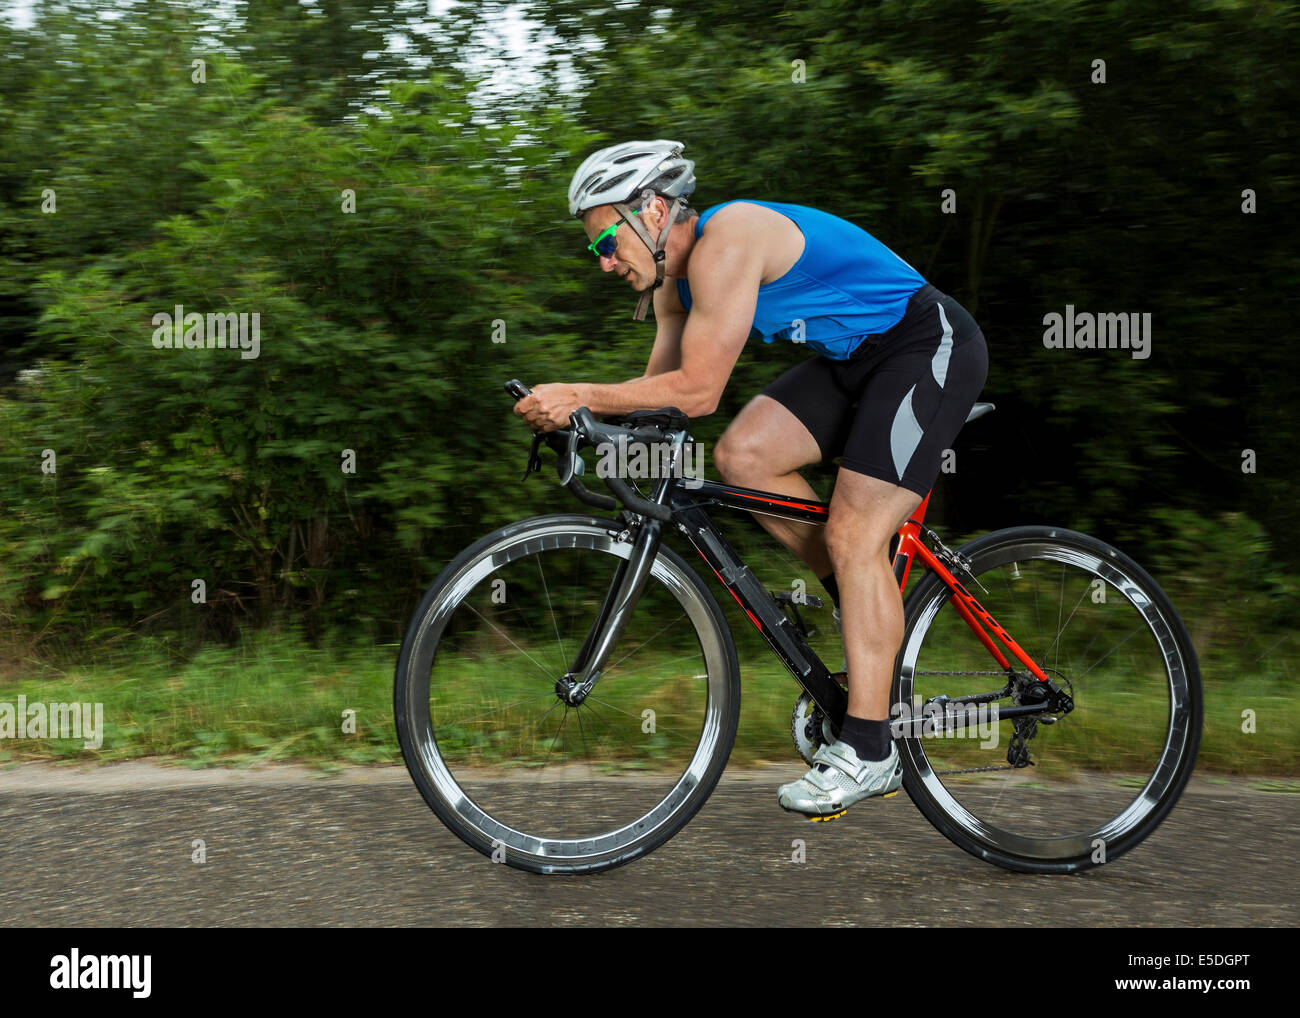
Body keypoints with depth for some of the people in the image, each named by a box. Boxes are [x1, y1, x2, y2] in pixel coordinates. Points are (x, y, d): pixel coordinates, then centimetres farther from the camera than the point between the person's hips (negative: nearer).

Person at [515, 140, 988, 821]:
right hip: (852, 356, 9)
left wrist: (581, 395, -26)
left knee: (853, 534, -16)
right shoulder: (675, 274, 5)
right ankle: (869, 610, 9)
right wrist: (568, 407, -10)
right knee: (742, 456, -7)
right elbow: (662, 387, 5)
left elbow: (697, 392, -29)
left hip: (932, 346, -9)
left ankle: (868, 752, -10)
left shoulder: (725, 241, -25)